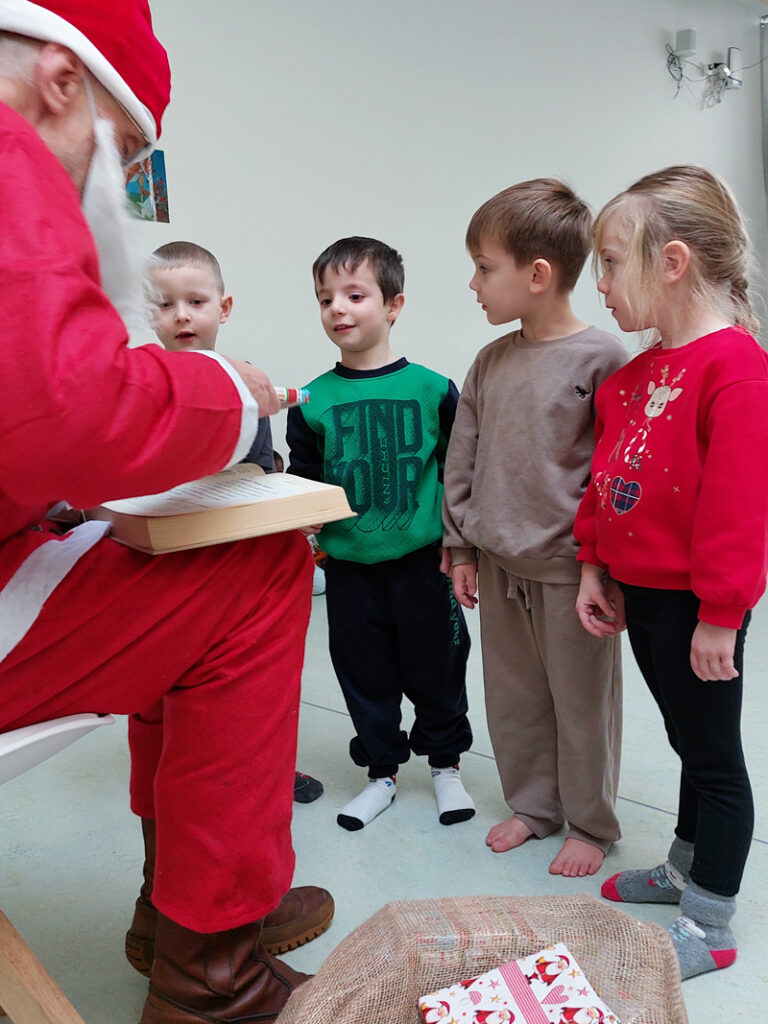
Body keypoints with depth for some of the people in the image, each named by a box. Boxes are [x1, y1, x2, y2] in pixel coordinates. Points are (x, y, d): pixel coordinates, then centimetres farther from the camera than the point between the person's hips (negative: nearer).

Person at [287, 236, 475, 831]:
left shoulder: (431, 389, -3)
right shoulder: (313, 401, 0)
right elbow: (302, 482, 7)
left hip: (422, 558, -1)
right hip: (349, 565, 2)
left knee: (435, 664, 11)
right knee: (365, 670, 13)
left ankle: (446, 763, 35)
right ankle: (382, 772, 34)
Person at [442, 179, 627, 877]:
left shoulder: (602, 359, -13)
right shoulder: (491, 361, 5)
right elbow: (462, 460, 10)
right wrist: (460, 545, 9)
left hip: (569, 569, -6)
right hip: (497, 564, 6)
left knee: (581, 701, 11)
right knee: (513, 695, 18)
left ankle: (591, 824, 32)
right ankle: (532, 805, 39)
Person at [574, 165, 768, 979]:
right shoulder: (638, 371, 9)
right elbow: (606, 475, 13)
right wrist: (596, 566, 12)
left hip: (696, 604, -8)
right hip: (640, 592, 8)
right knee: (687, 740, 23)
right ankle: (686, 869, 43)